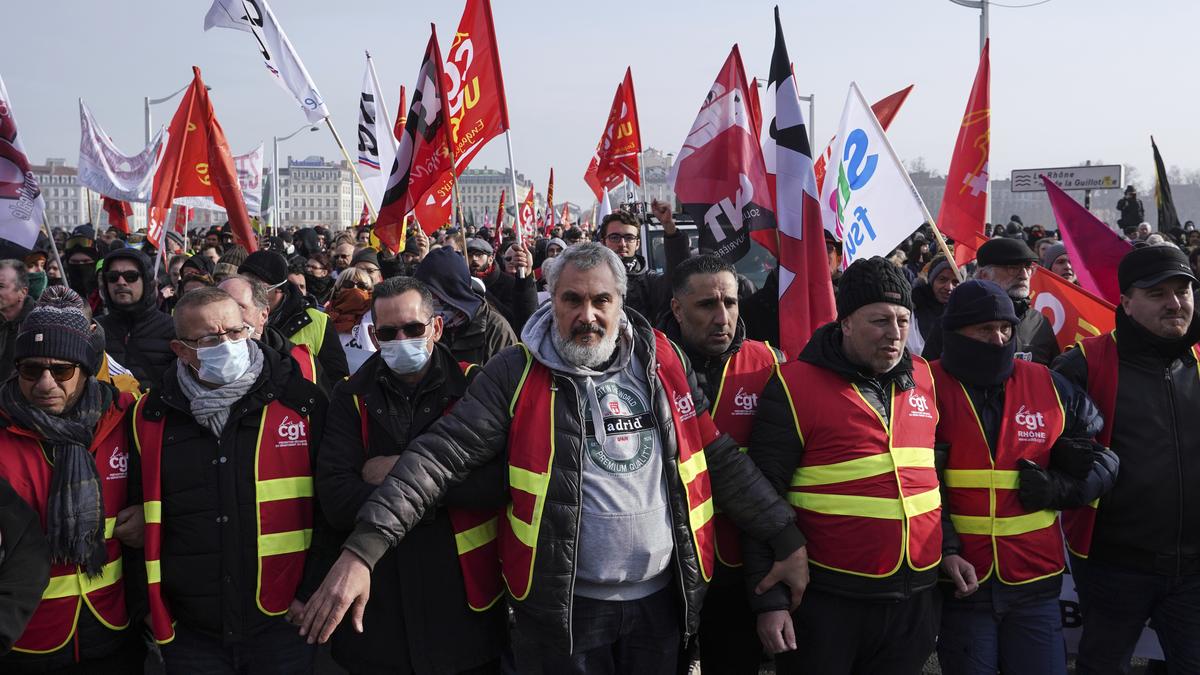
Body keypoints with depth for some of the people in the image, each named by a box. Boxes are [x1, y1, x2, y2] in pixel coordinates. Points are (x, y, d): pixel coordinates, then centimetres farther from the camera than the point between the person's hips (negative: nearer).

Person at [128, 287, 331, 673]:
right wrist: (150, 607, 9)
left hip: (282, 625, -2)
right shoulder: (152, 418, 2)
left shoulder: (301, 402, -5)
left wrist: (313, 592, -6)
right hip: (190, 633, 2)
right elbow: (139, 517, 12)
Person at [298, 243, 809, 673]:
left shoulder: (664, 363, 3)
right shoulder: (517, 375, -7)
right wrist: (362, 550, -23)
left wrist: (785, 540, 7)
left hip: (662, 599, 3)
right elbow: (440, 456, -14)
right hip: (561, 607, -3)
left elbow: (721, 459, 8)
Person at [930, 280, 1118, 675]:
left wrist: (1059, 488, -5)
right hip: (961, 579, -2)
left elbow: (1104, 457, 13)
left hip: (1036, 580, 3)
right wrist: (945, 550, -18)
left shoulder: (1049, 386, 6)